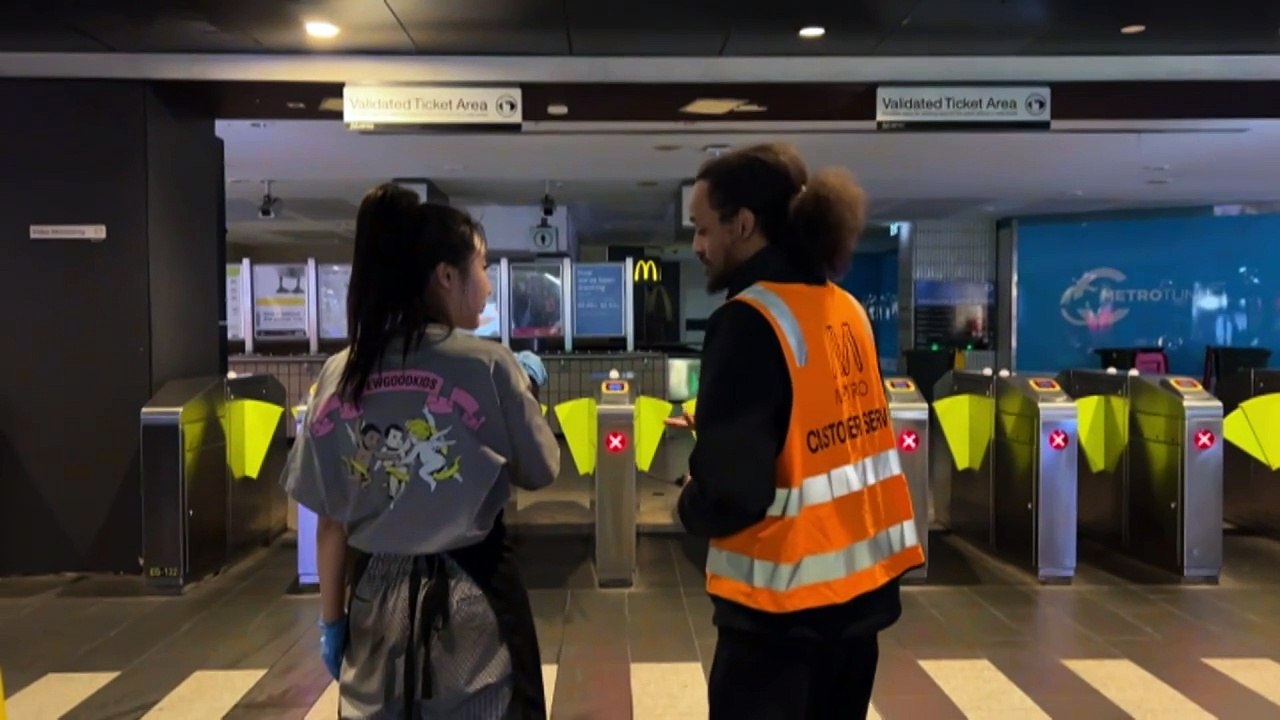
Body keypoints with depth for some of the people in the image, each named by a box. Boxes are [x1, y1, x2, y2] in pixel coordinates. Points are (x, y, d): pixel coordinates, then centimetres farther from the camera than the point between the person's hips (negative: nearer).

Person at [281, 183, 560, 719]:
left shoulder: (339, 376, -3)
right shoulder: (487, 365, -14)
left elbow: (331, 520, 1)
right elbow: (540, 472, -1)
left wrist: (332, 619, 12)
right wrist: (524, 387, 12)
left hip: (376, 606, 4)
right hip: (472, 602, -3)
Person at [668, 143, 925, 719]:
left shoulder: (750, 320, -19)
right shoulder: (846, 310, 5)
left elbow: (730, 496, -23)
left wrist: (689, 506, -2)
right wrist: (712, 431, 14)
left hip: (783, 597, -7)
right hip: (860, 579, 8)